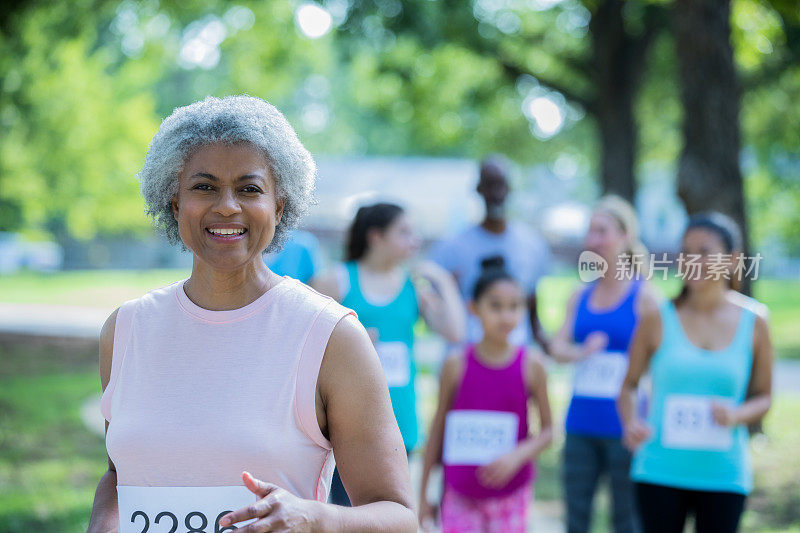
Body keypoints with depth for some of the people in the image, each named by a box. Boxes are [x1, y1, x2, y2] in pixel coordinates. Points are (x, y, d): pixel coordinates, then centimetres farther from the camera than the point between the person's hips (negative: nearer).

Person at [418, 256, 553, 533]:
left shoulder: (530, 365, -3)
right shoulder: (456, 365, -3)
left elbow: (547, 431, 4)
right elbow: (438, 428, 6)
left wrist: (517, 456, -16)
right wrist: (423, 495, 8)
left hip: (510, 492, 0)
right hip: (461, 494, 0)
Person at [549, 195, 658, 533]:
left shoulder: (643, 296, -4)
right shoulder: (581, 296, 11)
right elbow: (557, 347, 4)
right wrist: (581, 352, -19)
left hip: (623, 427, -5)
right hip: (581, 425, 5)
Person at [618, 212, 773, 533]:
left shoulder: (754, 322, 1)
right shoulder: (658, 319, -1)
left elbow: (763, 396, 8)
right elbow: (629, 384, 6)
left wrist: (737, 415, -14)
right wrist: (631, 424, -14)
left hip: (724, 474, 1)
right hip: (661, 471, -1)